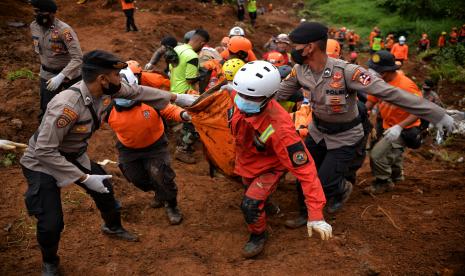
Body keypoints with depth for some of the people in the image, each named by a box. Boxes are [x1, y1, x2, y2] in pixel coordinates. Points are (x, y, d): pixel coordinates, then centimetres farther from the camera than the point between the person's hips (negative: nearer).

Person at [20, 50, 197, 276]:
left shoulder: (105, 89, -18)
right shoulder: (67, 106, -39)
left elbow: (137, 92, -1)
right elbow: (44, 150, -33)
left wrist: (177, 98, 2)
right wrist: (84, 178, -32)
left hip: (74, 156, 7)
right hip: (42, 162, -7)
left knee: (105, 188, 17)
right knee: (51, 223, -10)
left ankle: (113, 228, 48)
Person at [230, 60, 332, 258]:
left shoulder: (279, 127, -46)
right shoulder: (239, 98, -32)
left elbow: (304, 168, -42)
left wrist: (315, 215, -43)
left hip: (269, 167, -6)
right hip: (245, 160, 6)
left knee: (251, 205, -20)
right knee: (251, 191, 30)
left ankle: (258, 236, 15)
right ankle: (265, 204, 68)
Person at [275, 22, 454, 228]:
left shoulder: (345, 71, -33)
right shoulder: (299, 71, -14)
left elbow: (389, 93, -34)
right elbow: (278, 94, 1)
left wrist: (436, 114, -33)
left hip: (343, 138, -5)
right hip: (317, 132, 5)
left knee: (324, 183, -3)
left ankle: (342, 189, 34)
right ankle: (306, 213, 38)